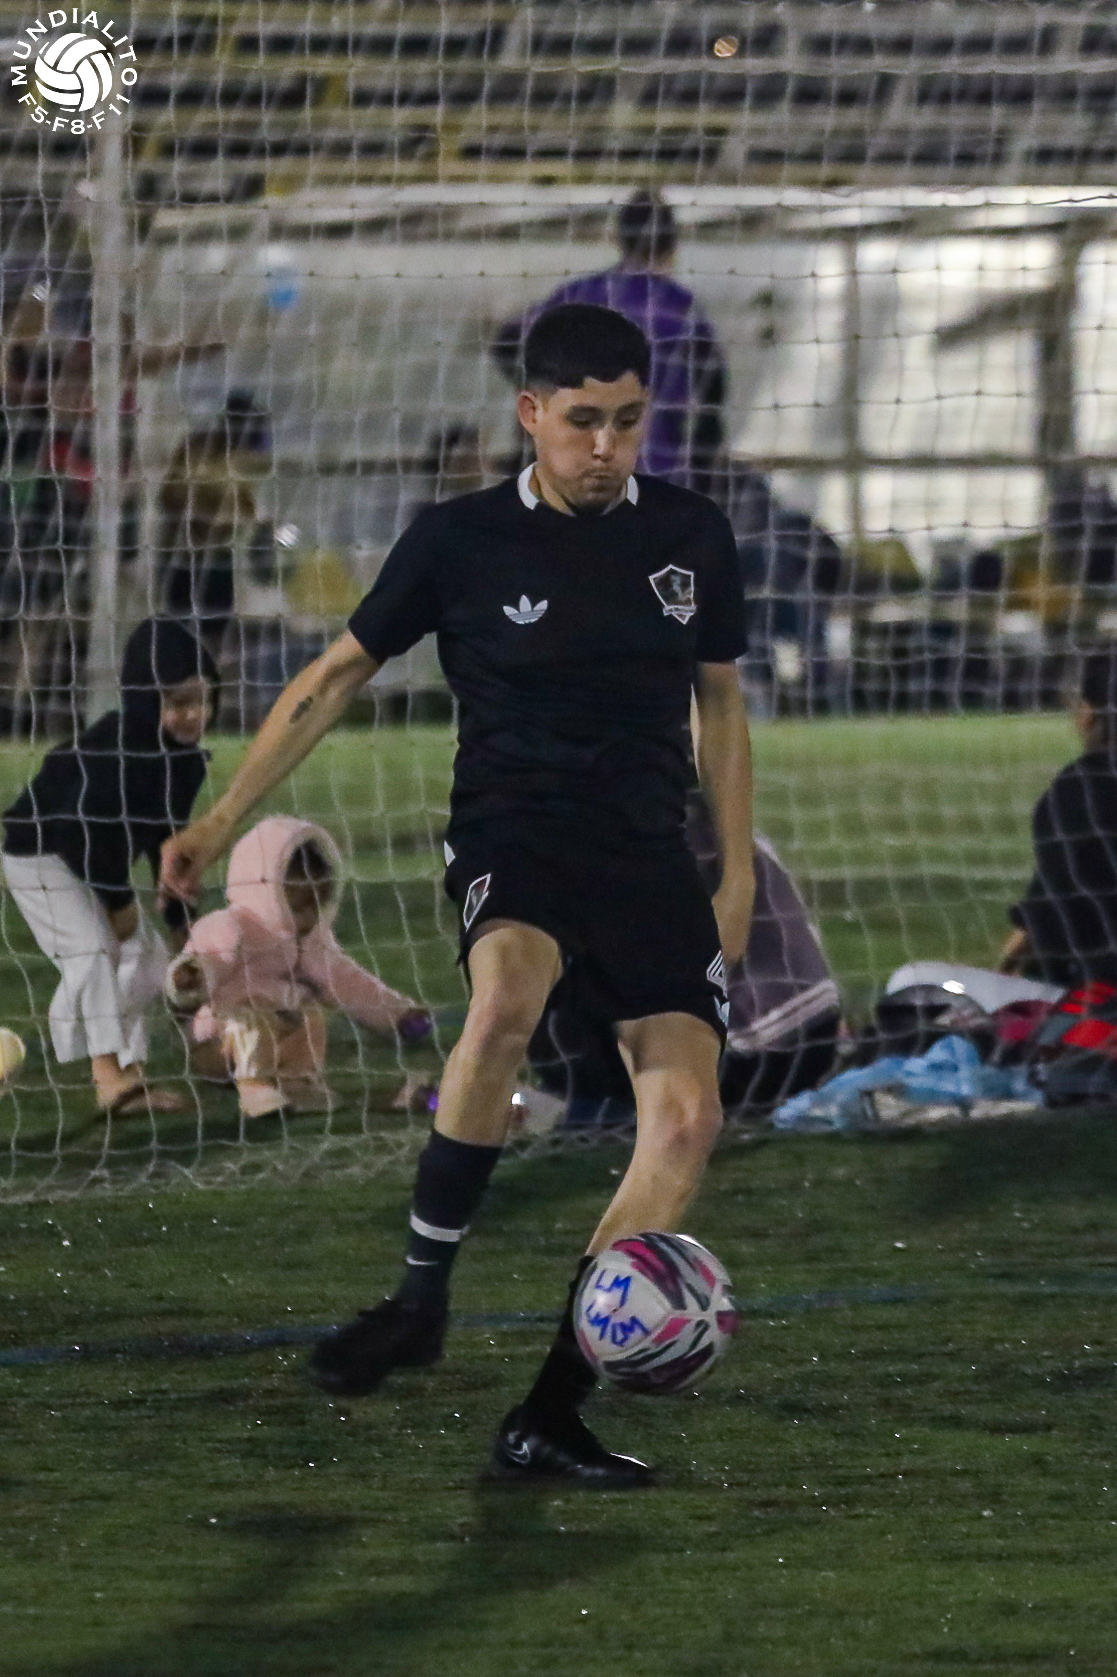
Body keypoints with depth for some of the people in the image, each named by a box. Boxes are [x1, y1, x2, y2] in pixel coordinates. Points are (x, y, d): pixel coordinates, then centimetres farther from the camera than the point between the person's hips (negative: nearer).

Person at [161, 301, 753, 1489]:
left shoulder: (689, 536, 6)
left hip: (651, 857, 4)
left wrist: (737, 870, 15)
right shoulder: (462, 541, -2)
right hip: (512, 839, -4)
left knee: (686, 1118, -13)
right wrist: (222, 820, 4)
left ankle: (550, 1414, -7)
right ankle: (421, 1296, -24)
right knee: (505, 999, -38)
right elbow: (339, 675, 7)